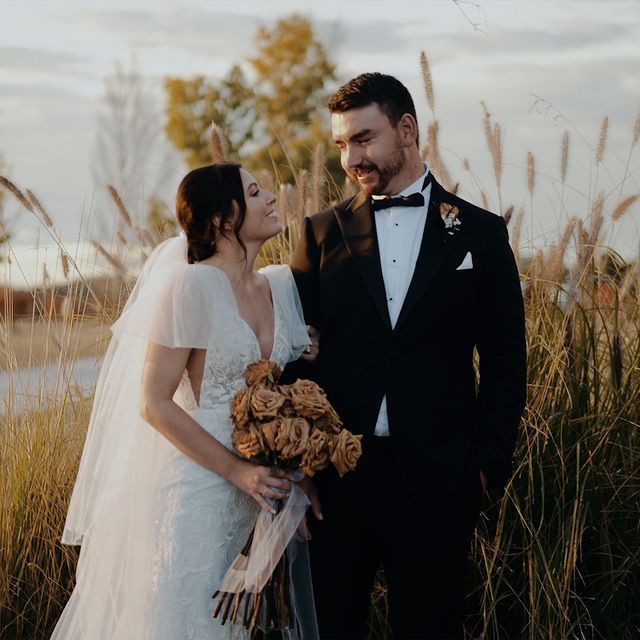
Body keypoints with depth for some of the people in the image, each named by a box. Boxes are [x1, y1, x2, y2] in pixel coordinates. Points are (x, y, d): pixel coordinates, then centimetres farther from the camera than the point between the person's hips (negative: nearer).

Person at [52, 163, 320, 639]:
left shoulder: (282, 284, 6)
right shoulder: (189, 286, -13)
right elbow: (154, 404, -14)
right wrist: (237, 471, -17)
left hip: (271, 486, 6)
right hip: (205, 488, -6)